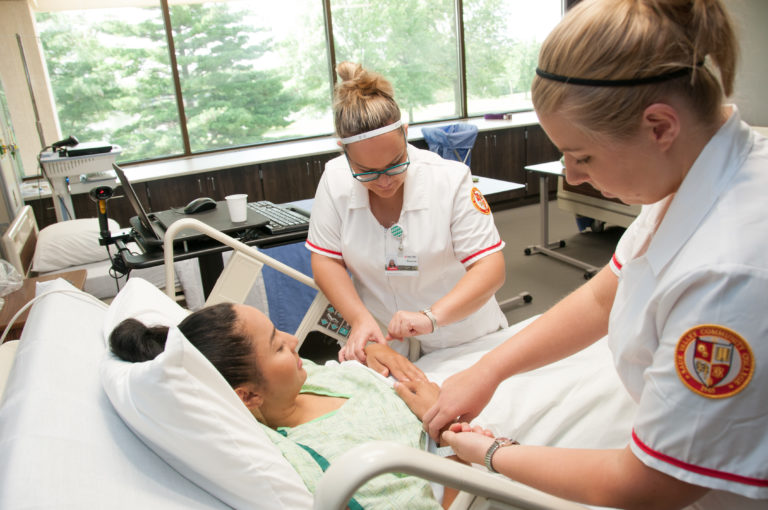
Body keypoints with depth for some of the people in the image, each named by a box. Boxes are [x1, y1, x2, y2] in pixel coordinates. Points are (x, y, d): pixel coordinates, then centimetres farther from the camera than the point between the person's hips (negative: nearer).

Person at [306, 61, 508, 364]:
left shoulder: (451, 180, -14)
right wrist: (360, 319, -17)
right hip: (381, 342, 0)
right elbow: (326, 260, -1)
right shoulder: (335, 180, -7)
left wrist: (432, 317, -31)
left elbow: (491, 267, -16)